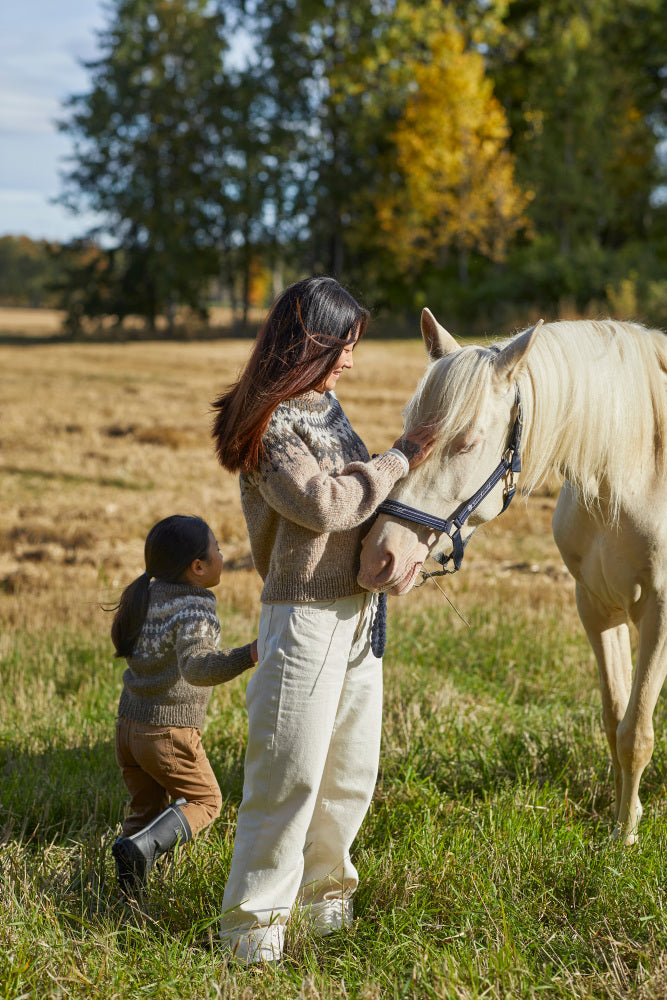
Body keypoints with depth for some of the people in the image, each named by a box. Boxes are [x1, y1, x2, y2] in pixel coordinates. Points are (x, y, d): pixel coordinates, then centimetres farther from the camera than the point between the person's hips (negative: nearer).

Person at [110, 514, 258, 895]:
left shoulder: (146, 592, 4)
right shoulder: (195, 610, -20)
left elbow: (121, 638, 23)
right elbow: (197, 668, -36)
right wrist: (249, 655, -48)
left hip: (129, 722, 7)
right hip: (170, 732, -7)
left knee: (147, 806, 21)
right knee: (204, 801, 11)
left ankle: (131, 887, 16)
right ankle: (142, 846, -11)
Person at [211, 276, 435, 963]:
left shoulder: (325, 406, 14)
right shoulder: (270, 426, -14)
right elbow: (324, 503, -22)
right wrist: (399, 460, -14)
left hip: (358, 609, 9)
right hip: (306, 615, -9)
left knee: (352, 766, 15)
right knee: (292, 770, -6)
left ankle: (323, 885, 33)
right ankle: (252, 918, 4)